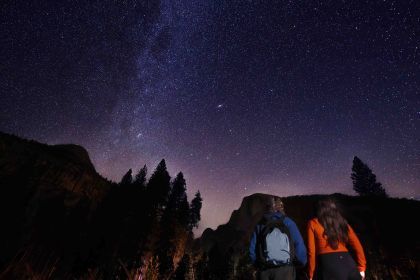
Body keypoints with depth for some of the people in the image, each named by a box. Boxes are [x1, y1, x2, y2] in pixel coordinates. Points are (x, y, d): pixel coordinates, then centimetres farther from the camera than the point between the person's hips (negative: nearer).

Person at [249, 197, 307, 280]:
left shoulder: (259, 225, 3)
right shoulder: (288, 223, -1)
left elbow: (252, 249, 1)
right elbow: (299, 246, -3)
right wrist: (302, 262, 16)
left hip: (264, 270, 2)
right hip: (285, 270, -1)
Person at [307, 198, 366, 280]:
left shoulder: (313, 223, 6)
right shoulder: (342, 222, 18)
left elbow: (312, 251, 1)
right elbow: (358, 246, 12)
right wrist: (362, 268, 18)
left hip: (328, 264, -4)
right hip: (348, 263, 5)